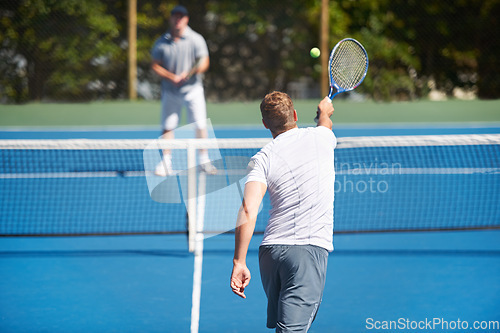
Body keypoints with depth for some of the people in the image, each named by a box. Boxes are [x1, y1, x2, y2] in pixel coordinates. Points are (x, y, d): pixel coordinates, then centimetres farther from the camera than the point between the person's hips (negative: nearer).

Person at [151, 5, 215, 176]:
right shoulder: (161, 43, 1)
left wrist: (188, 74, -23)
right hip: (170, 91, 1)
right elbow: (155, 66, 2)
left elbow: (204, 63, -7)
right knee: (167, 127, -1)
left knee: (200, 126, -4)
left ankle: (204, 161, 8)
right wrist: (172, 77, -14)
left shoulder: (196, 39, -4)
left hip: (193, 89, -1)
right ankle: (166, 163, 6)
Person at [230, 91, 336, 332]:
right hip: (310, 249, -2)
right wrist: (325, 113, 61)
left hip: (270, 250, 2)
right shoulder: (320, 137, 9)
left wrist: (239, 262, -9)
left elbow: (248, 211, -8)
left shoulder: (262, 159, 5)